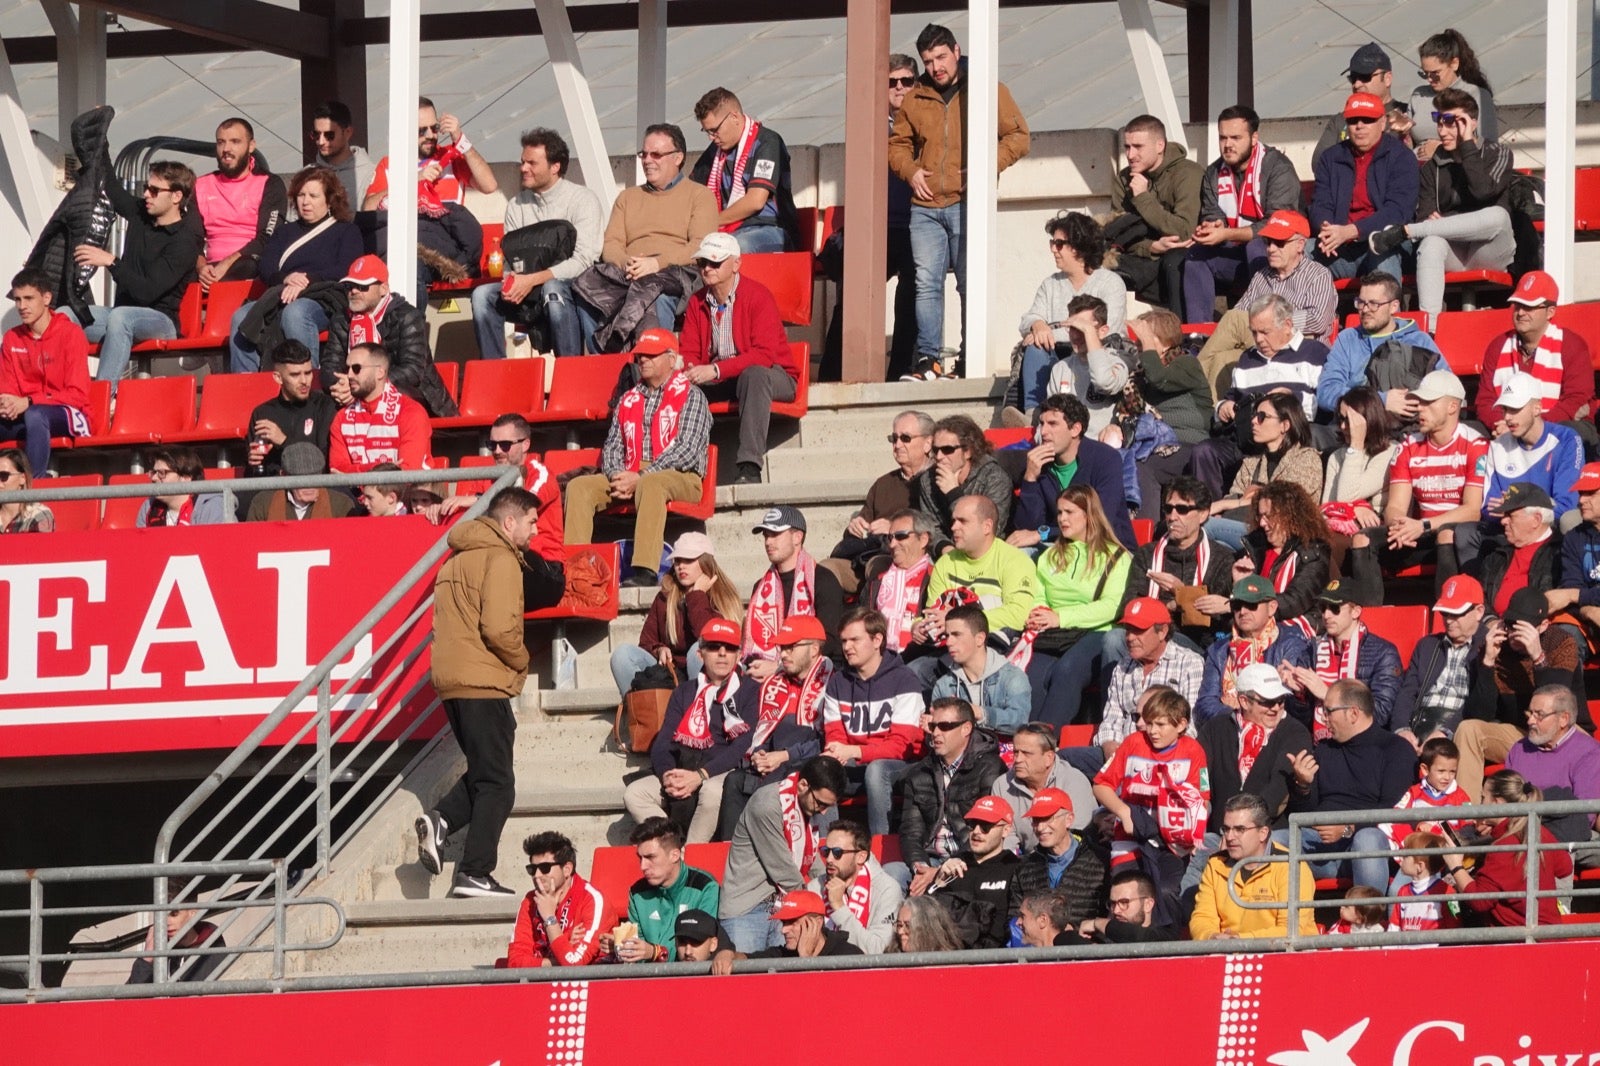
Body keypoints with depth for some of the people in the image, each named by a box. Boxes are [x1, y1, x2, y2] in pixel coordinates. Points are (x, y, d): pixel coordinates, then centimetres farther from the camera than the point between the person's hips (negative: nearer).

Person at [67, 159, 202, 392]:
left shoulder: (185, 240, -13)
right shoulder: (140, 213, 9)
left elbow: (148, 292, -21)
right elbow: (108, 186, 23)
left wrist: (111, 262, -25)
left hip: (161, 319, -8)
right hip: (126, 314, 8)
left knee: (119, 317, -40)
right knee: (64, 316, -16)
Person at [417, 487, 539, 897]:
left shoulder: (458, 557, 19)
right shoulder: (499, 558, -11)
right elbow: (500, 628, -22)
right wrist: (521, 662, -3)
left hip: (451, 680, 9)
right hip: (484, 681, -9)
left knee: (485, 771, 20)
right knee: (496, 783, -3)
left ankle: (440, 821, -4)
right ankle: (475, 874, -7)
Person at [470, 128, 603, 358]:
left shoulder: (583, 199, -4)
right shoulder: (517, 205, 13)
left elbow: (583, 260, -14)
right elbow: (509, 259, 12)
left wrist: (533, 280, -22)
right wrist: (512, 280, -14)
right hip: (529, 295, 5)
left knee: (553, 289, -38)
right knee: (482, 295, -20)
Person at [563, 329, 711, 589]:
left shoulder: (691, 397, 2)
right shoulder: (629, 400, 22)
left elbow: (687, 450, -10)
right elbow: (612, 445, 17)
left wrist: (640, 477, -17)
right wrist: (617, 475, -8)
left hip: (680, 477, -6)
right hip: (629, 477, 6)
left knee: (651, 484, -40)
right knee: (579, 486, -14)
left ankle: (645, 571, -49)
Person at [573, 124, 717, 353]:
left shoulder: (699, 195, 14)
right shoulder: (627, 197, 30)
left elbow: (701, 246, -2)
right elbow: (611, 245, 17)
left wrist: (657, 263, -16)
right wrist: (625, 264, -8)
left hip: (674, 274, -4)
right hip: (626, 276, 4)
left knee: (656, 295, -40)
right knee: (588, 290, -28)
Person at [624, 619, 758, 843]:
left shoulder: (750, 691, 5)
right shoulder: (684, 692, 20)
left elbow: (744, 746, -8)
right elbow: (662, 742, 12)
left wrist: (700, 776, -20)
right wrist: (667, 774, -12)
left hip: (726, 774, -5)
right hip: (682, 773, 5)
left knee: (712, 791, -38)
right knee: (634, 793, -18)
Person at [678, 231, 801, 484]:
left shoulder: (757, 295, -14)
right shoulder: (698, 302, 5)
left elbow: (764, 354, -24)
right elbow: (688, 353, 6)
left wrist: (716, 370, -34)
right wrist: (690, 370, -22)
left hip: (772, 377, -6)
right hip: (721, 385, 6)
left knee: (754, 374, -40)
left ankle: (750, 468, -45)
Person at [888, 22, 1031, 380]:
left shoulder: (989, 91, 4)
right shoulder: (915, 99, 15)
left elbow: (1018, 136, 3)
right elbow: (898, 143, 24)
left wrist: (990, 165, -11)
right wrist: (910, 170, 3)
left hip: (968, 204, -4)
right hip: (925, 207, 4)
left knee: (971, 285, -2)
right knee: (926, 282, -3)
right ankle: (929, 358, -1)